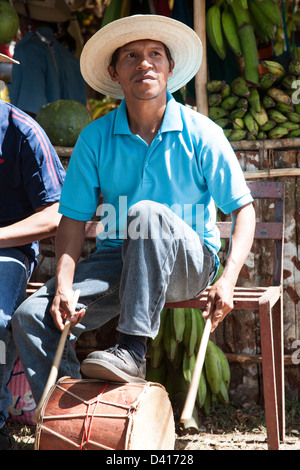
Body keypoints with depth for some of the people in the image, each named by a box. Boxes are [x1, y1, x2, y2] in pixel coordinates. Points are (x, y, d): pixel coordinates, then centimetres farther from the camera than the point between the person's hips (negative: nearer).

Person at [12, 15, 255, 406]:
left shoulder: (201, 133, -5)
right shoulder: (95, 138, 1)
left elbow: (243, 209, -5)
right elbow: (74, 217, -1)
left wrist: (228, 280, -20)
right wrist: (64, 284, -18)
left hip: (189, 262, -2)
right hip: (118, 259, 3)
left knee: (147, 213, -35)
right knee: (31, 317, -19)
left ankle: (132, 351, -33)